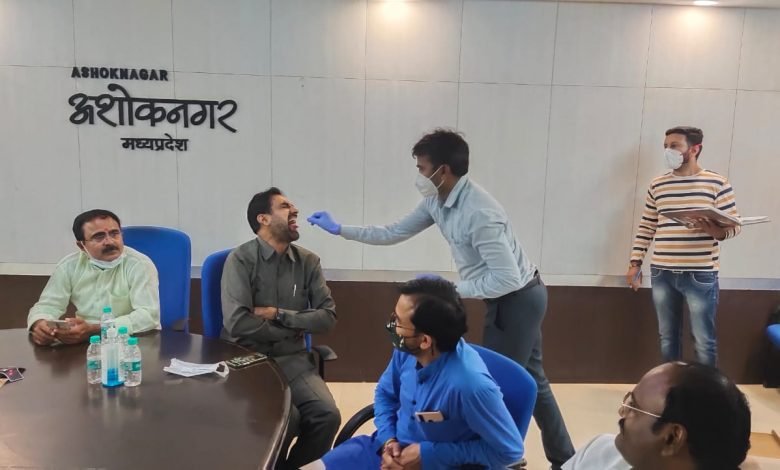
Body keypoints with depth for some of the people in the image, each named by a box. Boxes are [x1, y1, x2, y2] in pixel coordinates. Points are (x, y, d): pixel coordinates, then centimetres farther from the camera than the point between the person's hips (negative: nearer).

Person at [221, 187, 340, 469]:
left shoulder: (308, 261, 6)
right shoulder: (241, 260, -7)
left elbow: (328, 317, 0)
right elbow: (237, 323, -18)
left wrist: (278, 314, -11)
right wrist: (292, 330, -7)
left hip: (292, 359, 4)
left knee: (327, 416, -19)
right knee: (287, 418, -26)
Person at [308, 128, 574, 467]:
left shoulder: (478, 212, -30)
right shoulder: (437, 202, -3)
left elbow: (507, 279, -30)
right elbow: (394, 233, 7)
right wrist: (340, 229, 4)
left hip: (519, 299, -9)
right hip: (514, 299, 9)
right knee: (530, 379, 20)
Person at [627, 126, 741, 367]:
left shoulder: (717, 183, -3)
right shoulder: (657, 185, 9)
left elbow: (734, 224, -2)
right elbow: (646, 227, 12)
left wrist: (716, 231, -25)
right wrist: (635, 263, 7)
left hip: (700, 275, -4)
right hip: (661, 273, 4)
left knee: (704, 341, 3)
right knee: (667, 338, 14)